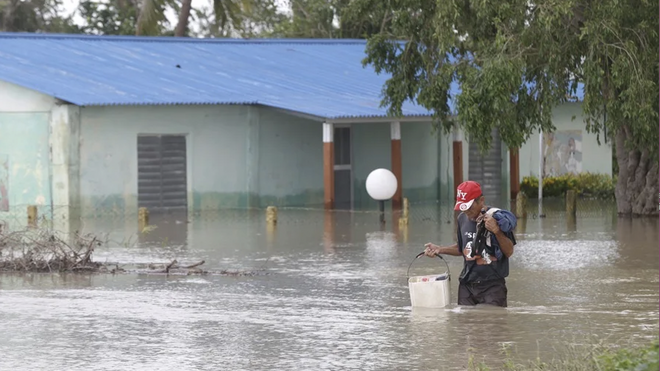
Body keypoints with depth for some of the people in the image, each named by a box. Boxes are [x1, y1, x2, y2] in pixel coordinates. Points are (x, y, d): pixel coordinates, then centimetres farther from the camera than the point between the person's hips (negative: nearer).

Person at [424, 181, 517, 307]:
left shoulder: (497, 218, -8)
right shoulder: (462, 219, 8)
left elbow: (509, 252, -10)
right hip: (467, 286, 5)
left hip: (492, 286, -5)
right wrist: (439, 249, 10)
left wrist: (496, 231, -23)